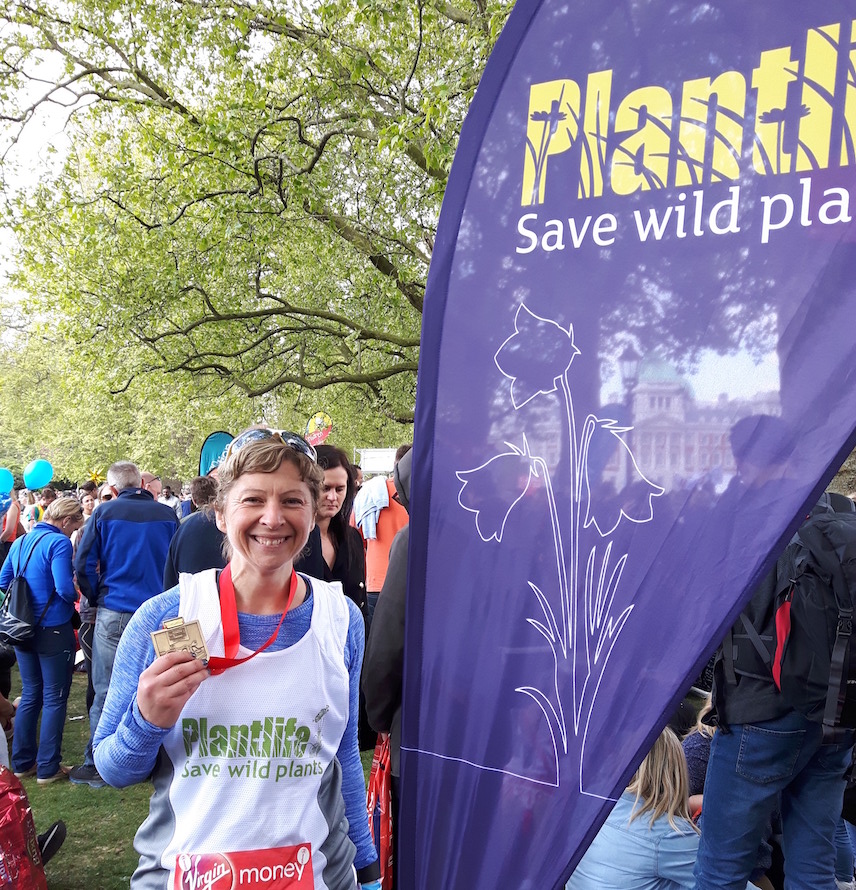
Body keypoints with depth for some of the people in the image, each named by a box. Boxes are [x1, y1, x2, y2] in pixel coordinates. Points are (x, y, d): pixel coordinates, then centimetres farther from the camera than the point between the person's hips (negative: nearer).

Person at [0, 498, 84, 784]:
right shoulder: (59, 543, -17)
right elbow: (65, 588, -25)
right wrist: (78, 595, -5)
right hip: (53, 630, -7)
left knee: (30, 695, 18)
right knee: (54, 699, 4)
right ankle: (48, 768, 9)